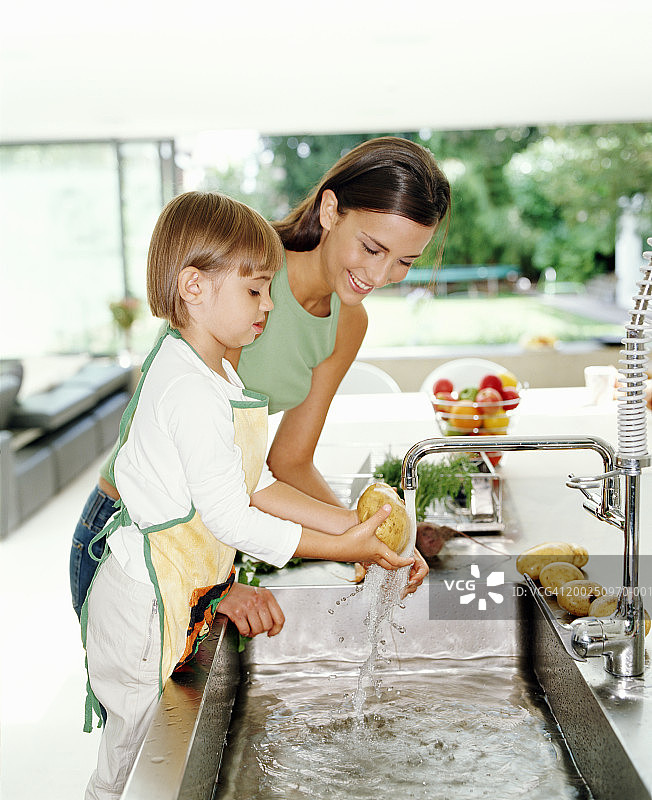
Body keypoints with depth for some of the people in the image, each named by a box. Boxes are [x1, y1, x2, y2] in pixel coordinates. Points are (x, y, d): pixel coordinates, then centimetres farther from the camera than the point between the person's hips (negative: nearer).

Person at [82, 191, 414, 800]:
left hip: (189, 592, 9)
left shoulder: (215, 372, 8)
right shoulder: (189, 391, -25)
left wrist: (349, 521, -1)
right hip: (147, 605, -9)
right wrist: (342, 547, -16)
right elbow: (231, 519, -24)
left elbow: (256, 485, 8)